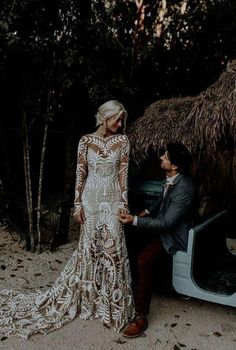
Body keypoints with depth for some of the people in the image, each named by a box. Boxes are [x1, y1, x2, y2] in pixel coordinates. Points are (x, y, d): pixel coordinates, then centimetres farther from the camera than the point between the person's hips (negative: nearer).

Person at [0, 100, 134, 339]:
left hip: (112, 199, 0)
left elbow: (124, 174, -1)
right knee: (89, 245, 8)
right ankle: (88, 296, 29)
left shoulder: (122, 141, 1)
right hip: (91, 198, 0)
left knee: (112, 245, -1)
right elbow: (80, 173, 0)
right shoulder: (86, 140, -1)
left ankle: (111, 301, 17)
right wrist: (78, 204, -3)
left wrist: (123, 203, -6)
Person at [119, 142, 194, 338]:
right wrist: (147, 211, 11)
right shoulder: (172, 178, -3)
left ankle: (141, 317, -13)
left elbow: (166, 223, -29)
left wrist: (135, 220, -29)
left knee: (144, 259, -27)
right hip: (162, 225, 10)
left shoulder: (184, 188, -30)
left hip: (174, 234, -9)